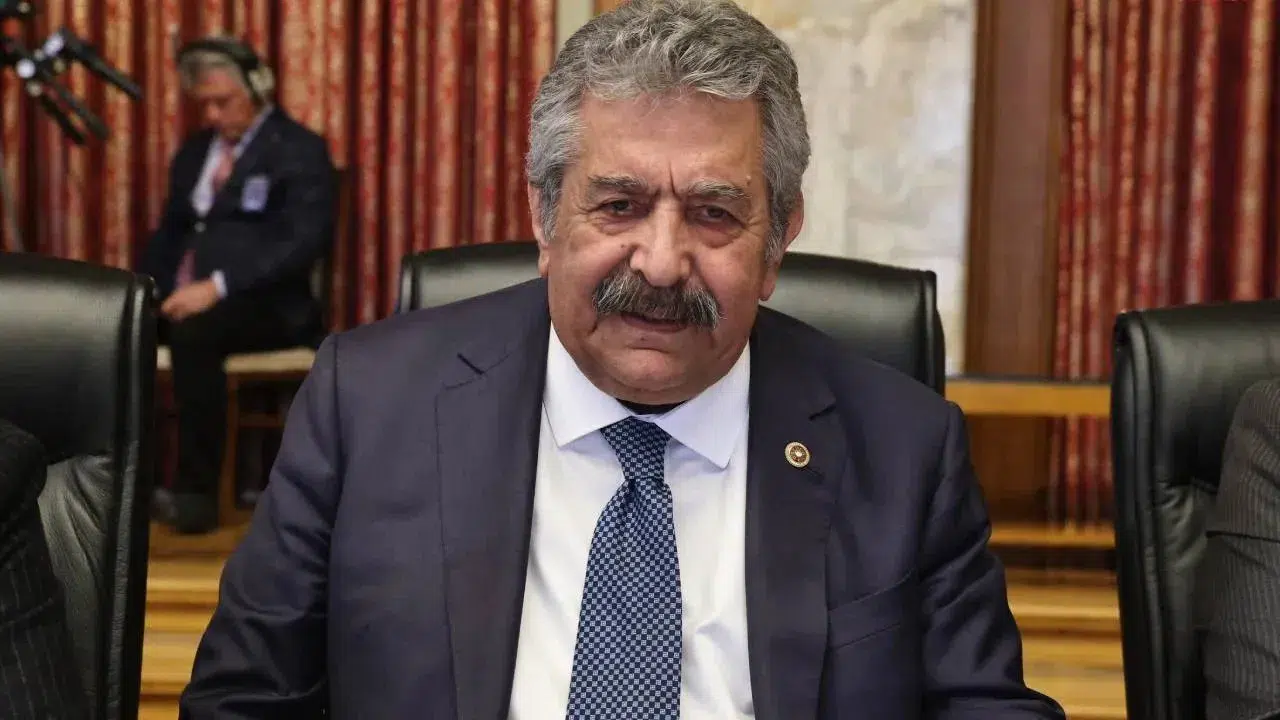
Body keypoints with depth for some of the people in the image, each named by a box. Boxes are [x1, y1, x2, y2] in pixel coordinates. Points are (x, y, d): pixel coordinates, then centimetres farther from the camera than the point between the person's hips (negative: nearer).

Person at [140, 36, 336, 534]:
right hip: (185, 294, 7)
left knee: (191, 334, -36)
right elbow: (170, 233, 23)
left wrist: (218, 286, -25)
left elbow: (304, 243, -15)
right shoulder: (195, 150, 20)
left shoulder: (298, 151, -3)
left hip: (264, 304, -6)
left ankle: (197, 493, -28)